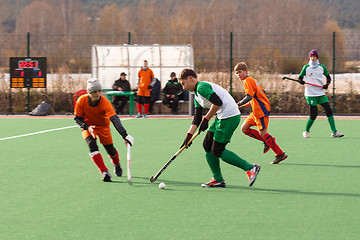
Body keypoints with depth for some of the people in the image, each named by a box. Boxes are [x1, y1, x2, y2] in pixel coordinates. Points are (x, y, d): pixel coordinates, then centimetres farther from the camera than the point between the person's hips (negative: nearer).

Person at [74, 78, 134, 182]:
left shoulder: (105, 102, -31)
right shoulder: (82, 101, -25)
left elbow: (114, 119, -41)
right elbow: (77, 118, -11)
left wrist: (125, 135, -53)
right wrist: (87, 127, -31)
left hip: (103, 126, 0)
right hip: (88, 125, 0)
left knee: (110, 150, 2)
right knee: (92, 145, -25)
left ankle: (117, 165, 38)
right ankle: (104, 172, -23)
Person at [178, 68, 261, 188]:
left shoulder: (202, 87, -11)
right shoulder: (197, 96, 21)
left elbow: (217, 102, -22)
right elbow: (197, 118, 22)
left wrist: (206, 119, -14)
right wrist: (189, 135, 12)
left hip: (230, 117, -11)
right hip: (221, 117, 11)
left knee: (217, 151, -8)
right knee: (207, 145, 12)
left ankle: (251, 168, -4)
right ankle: (218, 179, 16)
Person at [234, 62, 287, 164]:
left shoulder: (247, 80, -11)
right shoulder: (251, 80, 18)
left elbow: (249, 96, -22)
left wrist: (238, 104, -28)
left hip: (261, 110, -10)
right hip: (256, 111, 10)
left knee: (263, 133, -10)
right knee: (244, 128, 6)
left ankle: (280, 154, -6)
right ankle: (267, 140, 11)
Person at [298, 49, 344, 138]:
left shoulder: (322, 67, 7)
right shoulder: (306, 67, 0)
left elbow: (328, 77, 16)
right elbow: (300, 77, 5)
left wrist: (327, 84, -3)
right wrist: (301, 81, -18)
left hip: (321, 93, 3)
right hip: (311, 94, -3)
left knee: (329, 111, -6)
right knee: (313, 114, -9)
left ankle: (334, 132, -3)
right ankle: (306, 131, 13)